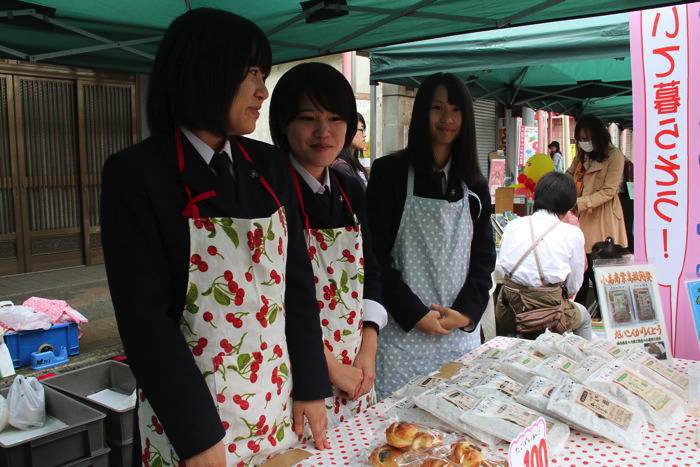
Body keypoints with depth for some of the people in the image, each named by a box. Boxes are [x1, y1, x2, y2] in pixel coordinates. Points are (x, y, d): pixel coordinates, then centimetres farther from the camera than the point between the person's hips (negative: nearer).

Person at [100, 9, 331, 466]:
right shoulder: (136, 172, -13)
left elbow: (298, 281, 4)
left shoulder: (269, 164, 2)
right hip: (189, 416, -4)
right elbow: (144, 315, -15)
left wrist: (312, 385, 2)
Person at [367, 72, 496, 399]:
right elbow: (377, 255, -7)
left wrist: (467, 312, -5)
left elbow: (484, 256, 9)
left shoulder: (474, 184, 10)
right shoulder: (390, 172, -4)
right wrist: (415, 313, -12)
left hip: (463, 328, 4)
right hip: (404, 328, -4)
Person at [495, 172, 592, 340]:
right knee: (583, 316, 30)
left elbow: (499, 268, 7)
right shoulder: (573, 234, -4)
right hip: (548, 312, -2)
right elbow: (573, 288, 1)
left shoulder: (513, 225, 3)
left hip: (508, 313, 2)